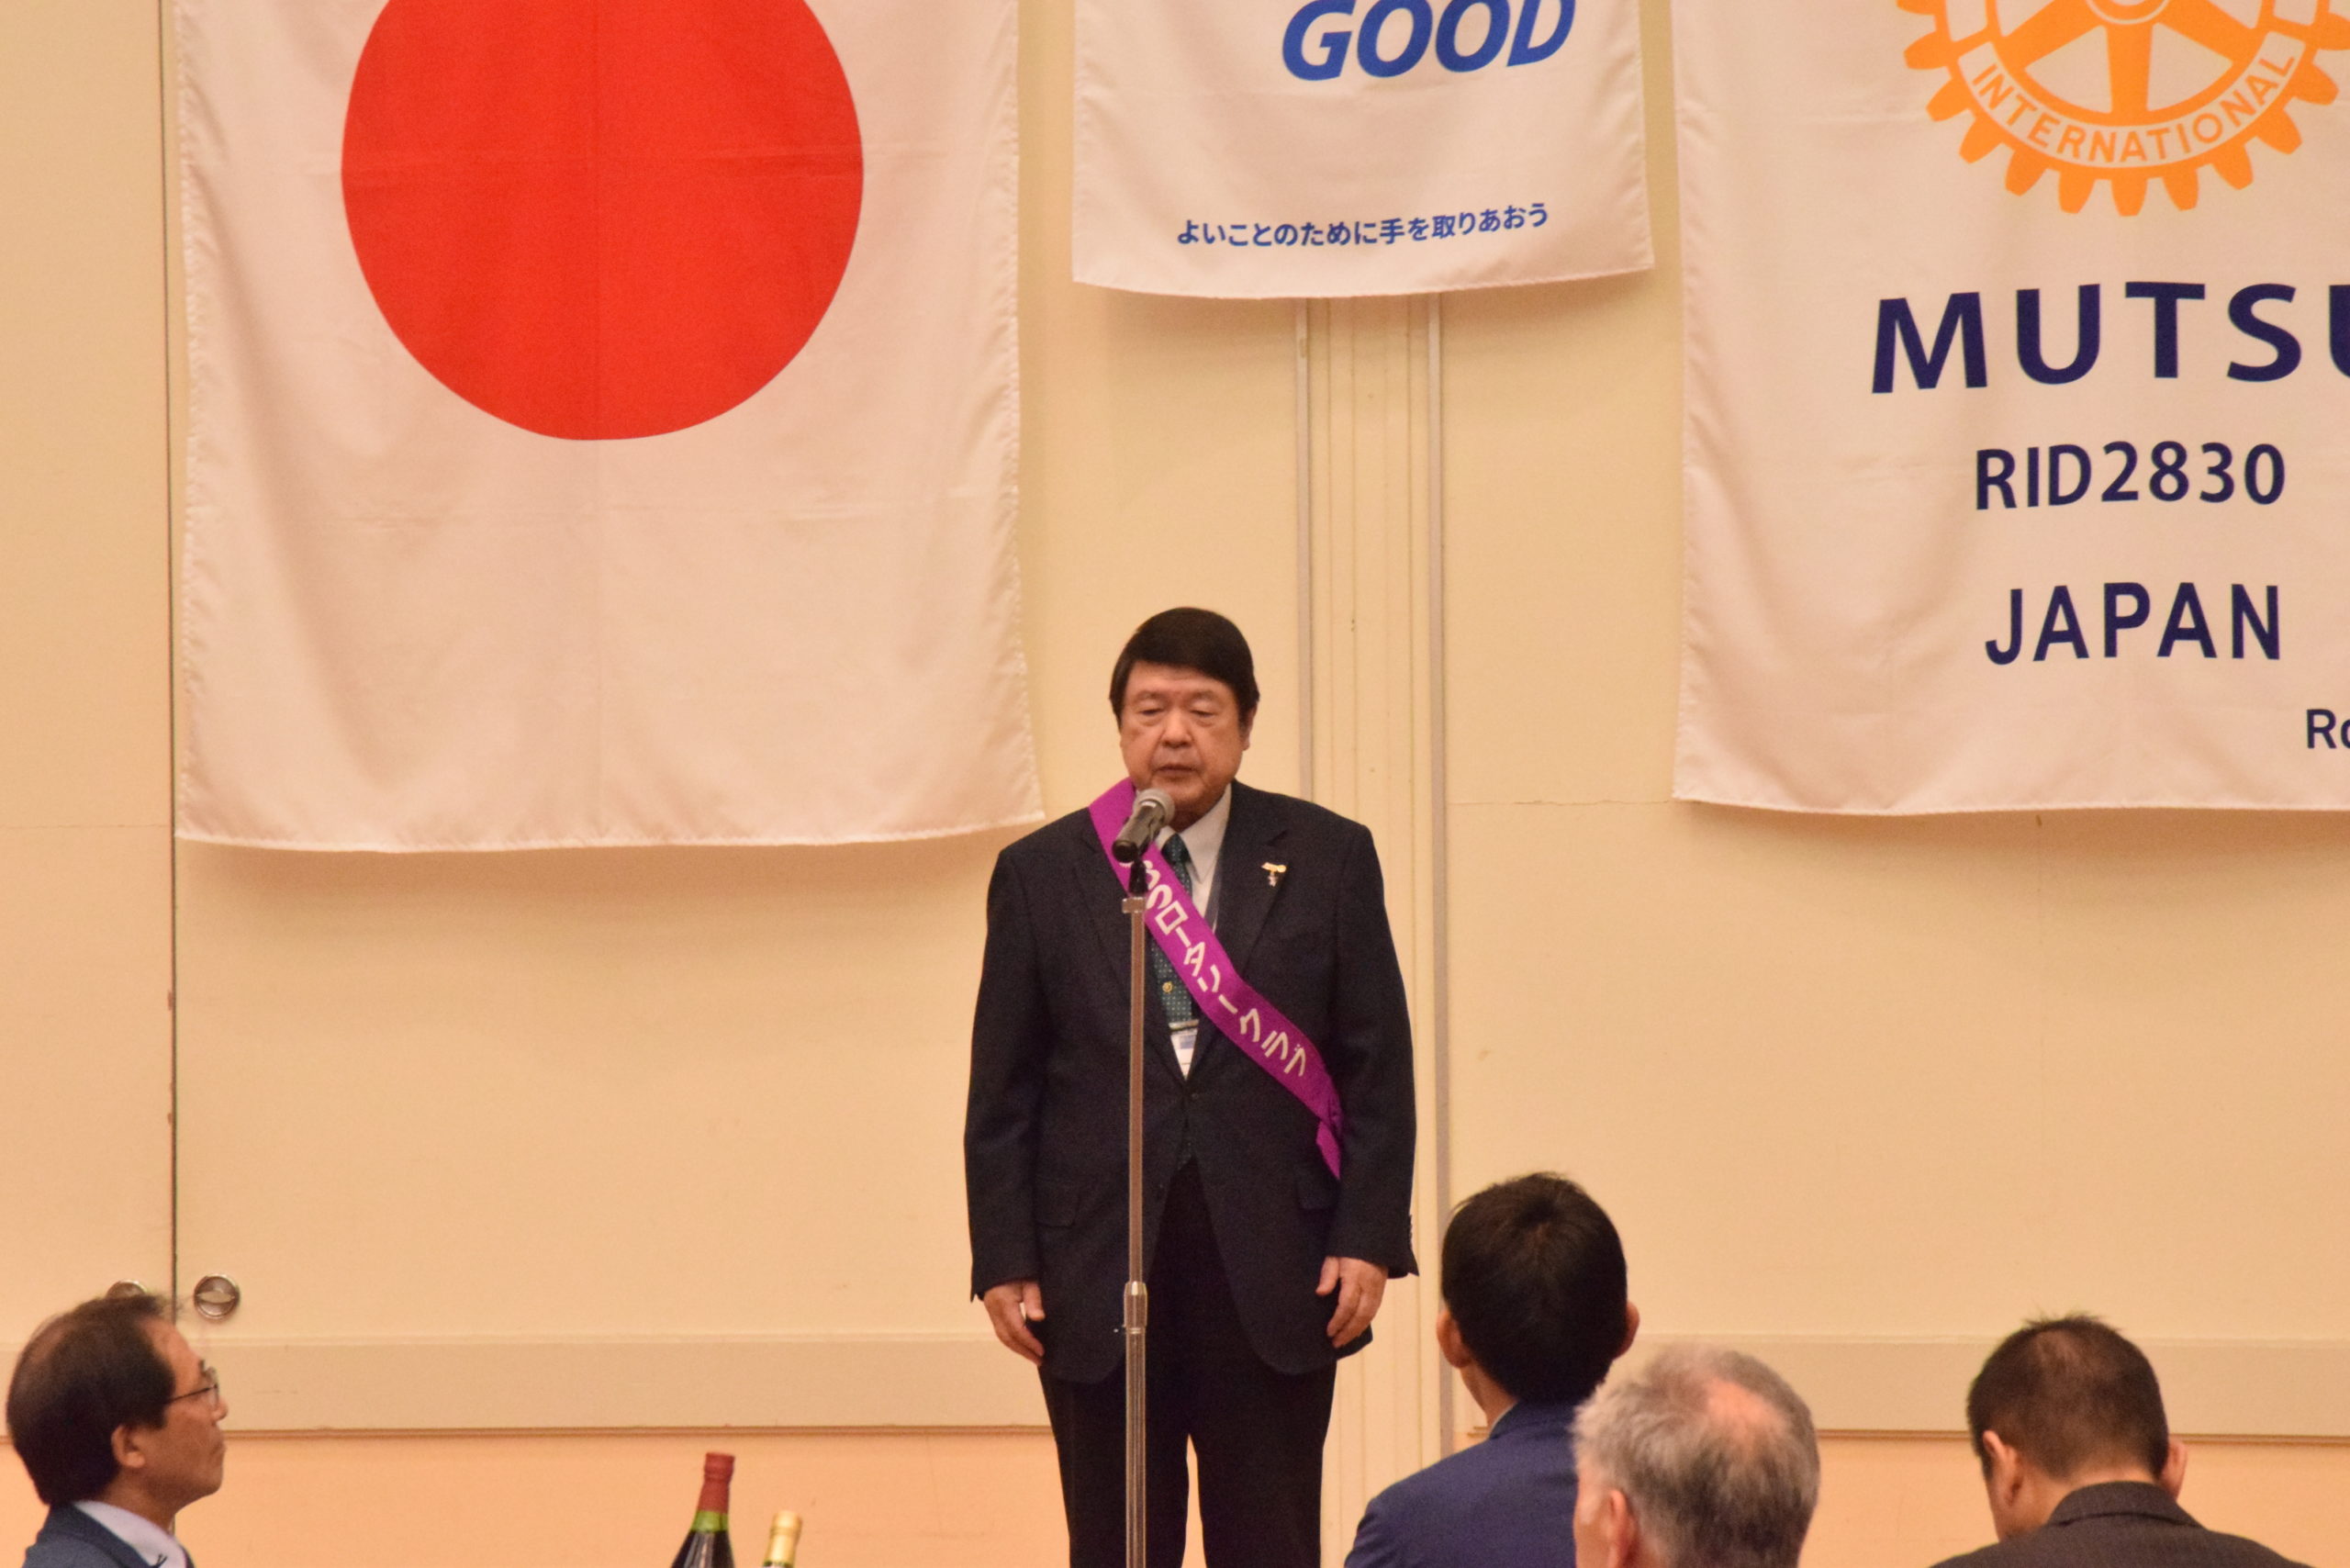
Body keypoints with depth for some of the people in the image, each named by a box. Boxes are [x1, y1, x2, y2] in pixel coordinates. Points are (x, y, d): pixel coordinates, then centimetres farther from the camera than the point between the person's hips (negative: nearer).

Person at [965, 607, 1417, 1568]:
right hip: (1097, 1272, 1)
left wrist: (1369, 1238, -4)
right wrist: (1004, 1261, 0)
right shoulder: (1041, 874, 5)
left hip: (1275, 1269, -1)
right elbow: (1003, 1091, 6)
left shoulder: (1327, 860, 4)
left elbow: (1378, 1067, 4)